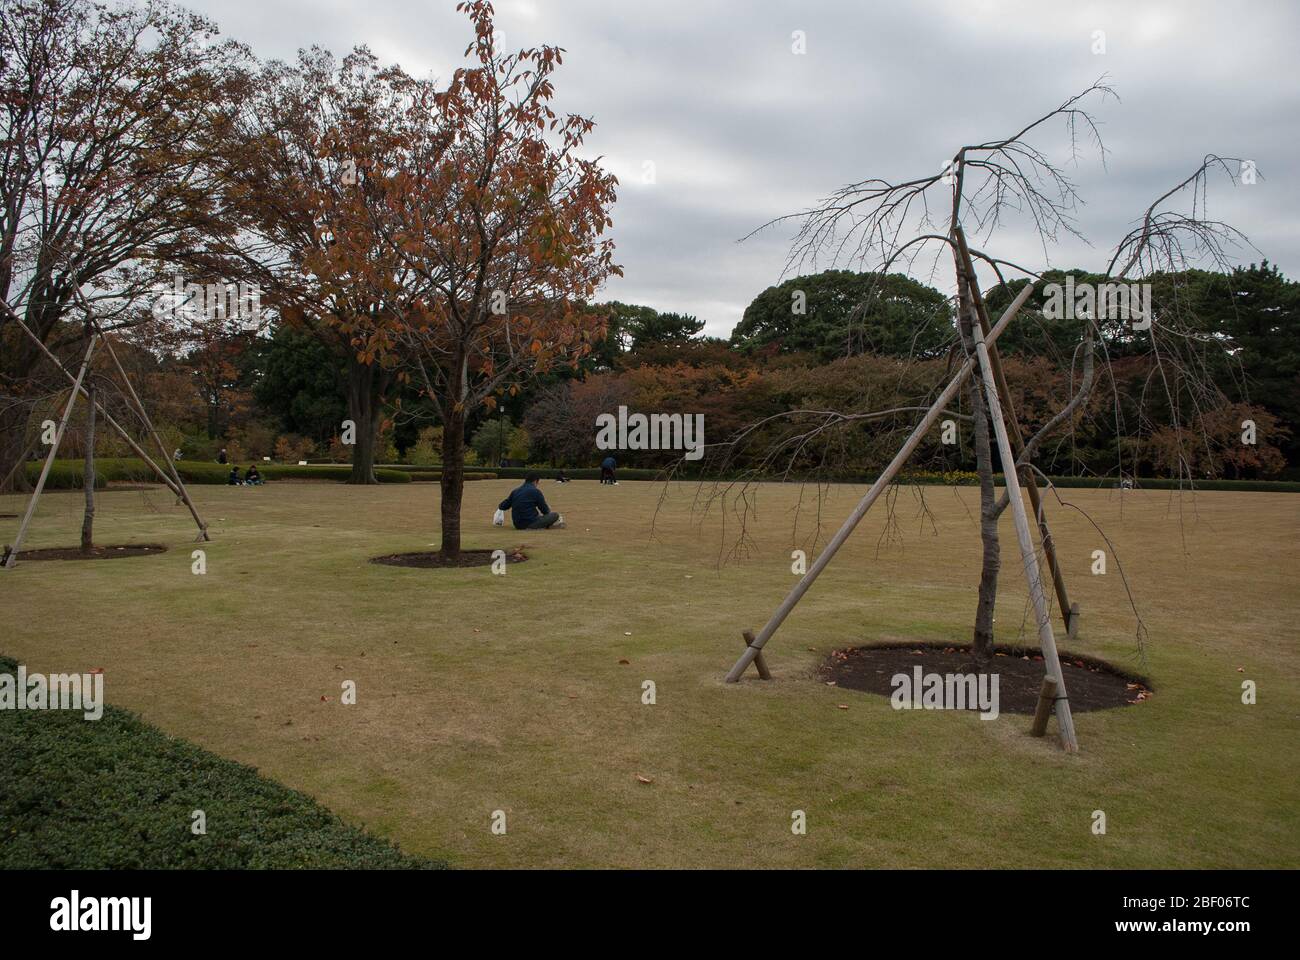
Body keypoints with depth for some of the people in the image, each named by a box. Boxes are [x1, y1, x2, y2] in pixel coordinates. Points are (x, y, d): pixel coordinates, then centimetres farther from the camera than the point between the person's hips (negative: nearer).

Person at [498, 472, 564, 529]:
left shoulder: (515, 491, 9)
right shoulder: (536, 491, -7)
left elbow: (503, 506, 15)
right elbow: (545, 510, -2)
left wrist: (499, 506, 39)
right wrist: (549, 511, 22)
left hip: (518, 525, 7)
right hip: (530, 523, -7)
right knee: (555, 515, 0)